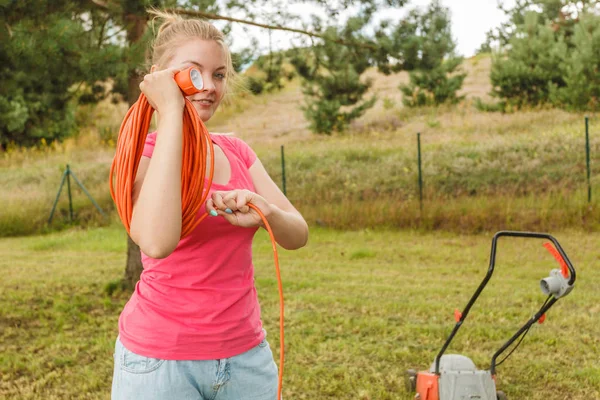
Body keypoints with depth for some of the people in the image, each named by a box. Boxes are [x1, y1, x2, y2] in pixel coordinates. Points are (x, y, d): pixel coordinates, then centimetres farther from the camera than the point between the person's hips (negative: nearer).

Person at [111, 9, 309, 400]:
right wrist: (171, 113, -25)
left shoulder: (237, 151, 6)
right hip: (160, 359, -5)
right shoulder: (142, 152, -11)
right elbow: (157, 242, -32)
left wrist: (264, 211, -21)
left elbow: (298, 234, 2)